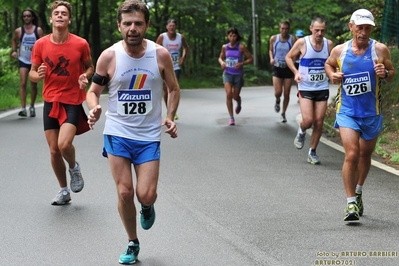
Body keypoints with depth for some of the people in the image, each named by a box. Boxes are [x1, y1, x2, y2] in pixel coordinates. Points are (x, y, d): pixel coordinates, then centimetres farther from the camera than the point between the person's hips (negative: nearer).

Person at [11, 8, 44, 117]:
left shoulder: (38, 30, -2)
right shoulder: (18, 31, 0)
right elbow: (14, 40, 19)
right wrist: (14, 51, 4)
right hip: (23, 60, 0)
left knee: (34, 85, 7)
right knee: (23, 83, -13)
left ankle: (32, 107, 23)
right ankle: (23, 108, -18)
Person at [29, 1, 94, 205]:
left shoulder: (80, 44, -7)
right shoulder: (40, 44, -2)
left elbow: (89, 66, 9)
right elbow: (32, 73, 6)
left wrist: (85, 77, -13)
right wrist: (38, 75, -18)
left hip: (73, 102, -3)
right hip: (50, 102, 3)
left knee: (64, 144, -21)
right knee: (54, 150, 5)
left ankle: (74, 168, 14)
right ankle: (64, 190, 24)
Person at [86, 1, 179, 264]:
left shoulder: (161, 54, -6)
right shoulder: (109, 56, -9)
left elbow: (174, 89, 8)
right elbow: (93, 91, 3)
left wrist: (170, 117, -7)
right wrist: (94, 109, -19)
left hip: (149, 136, 0)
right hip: (117, 133, 0)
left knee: (146, 195, -8)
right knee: (124, 192, -3)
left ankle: (147, 207, 32)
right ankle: (133, 244, 20)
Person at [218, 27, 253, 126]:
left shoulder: (241, 47, -9)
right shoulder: (225, 47, 1)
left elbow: (250, 59, -4)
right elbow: (220, 57, 17)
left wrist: (242, 63, -20)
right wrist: (222, 62, -6)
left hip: (238, 74, -1)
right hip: (228, 73, 1)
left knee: (235, 96, 8)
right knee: (228, 94, -17)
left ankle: (239, 104, 49)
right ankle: (231, 117, -7)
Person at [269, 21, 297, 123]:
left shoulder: (293, 39, -7)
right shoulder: (274, 38, -1)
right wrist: (271, 58, -3)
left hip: (288, 68, 0)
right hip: (277, 68, 0)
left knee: (286, 94, 4)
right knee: (278, 92, -12)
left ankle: (283, 113, 22)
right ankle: (277, 101, 25)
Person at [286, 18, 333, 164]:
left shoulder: (328, 44, 0)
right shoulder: (302, 43, -9)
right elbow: (289, 57, 4)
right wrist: (296, 72, -10)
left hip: (322, 88, 3)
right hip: (305, 88, -3)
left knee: (319, 122, 3)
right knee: (308, 120, -15)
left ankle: (312, 152, 18)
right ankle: (301, 131, 21)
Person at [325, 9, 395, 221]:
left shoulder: (380, 50, -5)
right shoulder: (339, 50, -2)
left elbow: (392, 73, 5)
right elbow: (328, 64, 18)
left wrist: (385, 73, -18)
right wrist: (332, 75, -3)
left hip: (372, 113, 1)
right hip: (347, 111, -1)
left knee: (365, 155, 16)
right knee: (351, 155, -16)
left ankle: (358, 193, 41)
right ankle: (351, 203, -9)